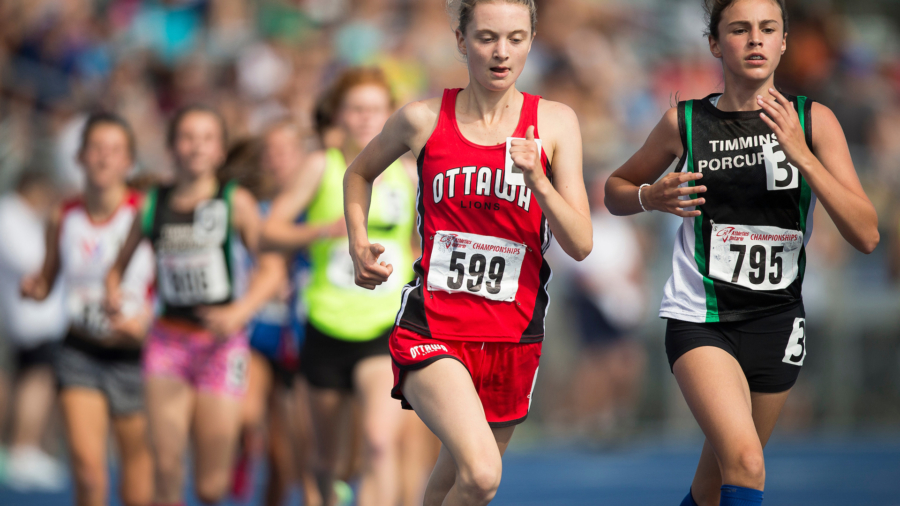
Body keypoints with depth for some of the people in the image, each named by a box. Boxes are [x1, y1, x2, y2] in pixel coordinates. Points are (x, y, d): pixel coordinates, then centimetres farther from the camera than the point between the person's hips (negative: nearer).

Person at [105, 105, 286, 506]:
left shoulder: (235, 202, -2)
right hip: (168, 340, 2)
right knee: (167, 467, -11)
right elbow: (120, 264, 16)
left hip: (220, 342, -2)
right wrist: (113, 292, -6)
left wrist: (239, 312, -21)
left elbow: (272, 267, -7)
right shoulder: (153, 205, 6)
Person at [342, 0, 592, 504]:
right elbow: (360, 174, 21)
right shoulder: (424, 119, -1)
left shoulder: (555, 122, 1)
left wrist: (537, 180, -19)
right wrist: (359, 244, 6)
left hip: (512, 338, 3)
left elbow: (580, 244, -3)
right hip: (432, 332, -3)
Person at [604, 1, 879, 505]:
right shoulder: (685, 123, 0)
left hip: (776, 323, 3)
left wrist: (801, 155, -21)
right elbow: (615, 189, 16)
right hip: (701, 317, -2)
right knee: (745, 462, -26)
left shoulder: (813, 121, -2)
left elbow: (867, 235, -10)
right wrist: (652, 197, -7)